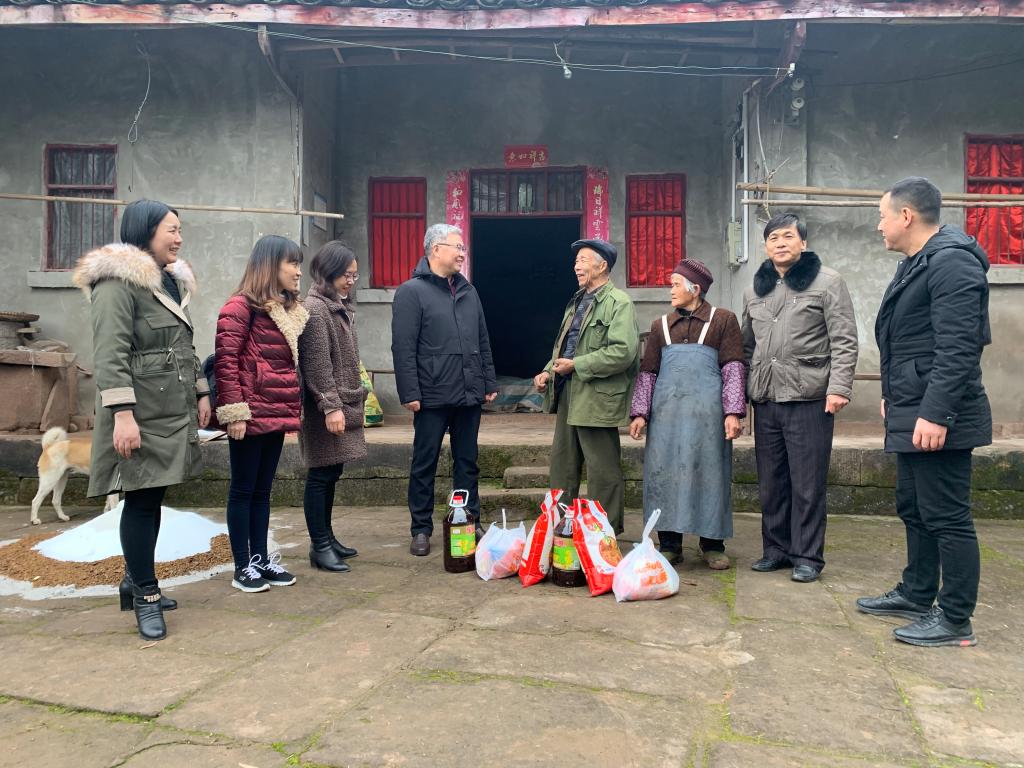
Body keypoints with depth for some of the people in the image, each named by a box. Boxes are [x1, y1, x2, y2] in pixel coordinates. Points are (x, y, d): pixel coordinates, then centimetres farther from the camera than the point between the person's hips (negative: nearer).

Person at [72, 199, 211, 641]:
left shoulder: (172, 282, 16)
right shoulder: (118, 282, -12)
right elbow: (110, 355, -19)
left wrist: (201, 393, 17)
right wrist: (122, 414, -25)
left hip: (173, 412, 8)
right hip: (141, 415, -8)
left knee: (153, 498, 14)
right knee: (141, 500, -1)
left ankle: (136, 581, 27)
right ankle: (145, 596, 10)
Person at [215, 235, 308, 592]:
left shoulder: (290, 310, 15)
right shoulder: (241, 306, -10)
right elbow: (225, 362, -15)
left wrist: (296, 408, 14)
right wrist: (234, 412, -19)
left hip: (278, 413, 8)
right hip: (251, 415, -8)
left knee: (263, 490, 14)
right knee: (243, 490, 3)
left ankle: (261, 559, 23)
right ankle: (243, 567, 11)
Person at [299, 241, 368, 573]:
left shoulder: (340, 307, 16)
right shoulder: (315, 309, -13)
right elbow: (317, 364, -18)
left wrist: (356, 395, 19)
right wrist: (331, 406, -20)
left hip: (344, 404, 9)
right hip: (327, 408, -9)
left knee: (331, 474, 14)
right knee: (321, 476, -2)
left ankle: (326, 538, 23)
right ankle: (320, 546, 5)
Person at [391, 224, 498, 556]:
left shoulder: (468, 291, 13)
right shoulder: (412, 292, -6)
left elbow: (483, 341, 17)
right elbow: (403, 348, -11)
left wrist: (490, 382, 12)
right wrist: (410, 393, -15)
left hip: (469, 395, 6)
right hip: (432, 396, -5)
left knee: (467, 463, 13)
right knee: (424, 465, 5)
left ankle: (472, 523, 23)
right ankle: (421, 529, 16)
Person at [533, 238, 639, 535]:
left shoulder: (619, 302, -9)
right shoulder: (577, 302, 18)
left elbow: (623, 351, -21)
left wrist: (575, 365, -18)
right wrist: (548, 371, 6)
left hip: (596, 399, -9)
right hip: (567, 396, 9)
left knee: (602, 472, 1)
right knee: (562, 466, 15)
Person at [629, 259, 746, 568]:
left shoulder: (723, 320, 6)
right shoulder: (661, 325, 15)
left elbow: (733, 368, 0)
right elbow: (647, 371, 13)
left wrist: (732, 412, -9)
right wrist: (640, 413, 4)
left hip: (707, 411, -3)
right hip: (666, 411, 3)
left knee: (710, 474, 2)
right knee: (663, 473, 3)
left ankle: (712, 545, 14)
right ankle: (669, 545, 13)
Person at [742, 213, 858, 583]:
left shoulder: (827, 282, -1)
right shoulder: (755, 289, 15)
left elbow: (844, 341, -5)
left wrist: (839, 388, -14)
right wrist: (742, 392, 15)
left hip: (809, 399, -5)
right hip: (765, 400, 5)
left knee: (807, 484, 0)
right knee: (770, 482, 11)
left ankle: (807, 556, 11)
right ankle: (776, 548, 24)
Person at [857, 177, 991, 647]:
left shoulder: (952, 260, -16)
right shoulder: (916, 263, 17)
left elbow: (958, 347, -23)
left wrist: (935, 413, -26)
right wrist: (894, 396, 25)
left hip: (936, 417, -11)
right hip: (911, 414, 11)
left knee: (946, 517, -3)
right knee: (914, 509, 19)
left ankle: (956, 621, 7)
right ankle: (916, 595, 32)